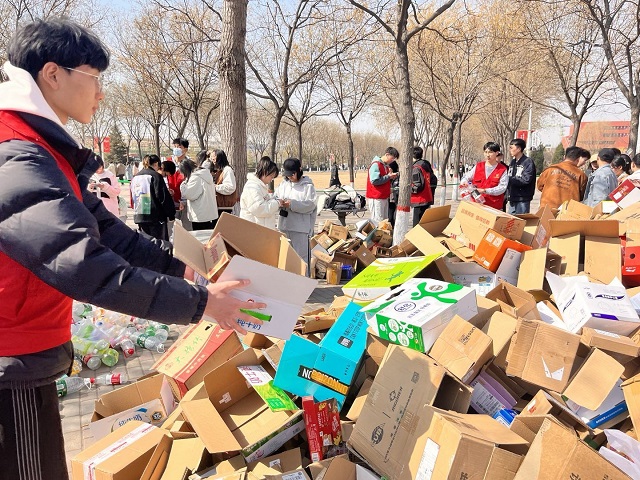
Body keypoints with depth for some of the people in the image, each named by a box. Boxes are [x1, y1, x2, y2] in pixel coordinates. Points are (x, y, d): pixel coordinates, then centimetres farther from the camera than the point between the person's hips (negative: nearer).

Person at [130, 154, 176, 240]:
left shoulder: (135, 178, 14)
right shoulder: (155, 176, -8)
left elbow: (132, 199, 20)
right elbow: (163, 197, -12)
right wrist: (171, 214, -6)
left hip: (139, 216, 7)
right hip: (155, 216, -7)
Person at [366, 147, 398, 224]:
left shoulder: (385, 166, 15)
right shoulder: (376, 165, -13)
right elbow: (374, 181, -23)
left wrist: (391, 177, 4)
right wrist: (388, 177, -15)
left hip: (384, 197, 10)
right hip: (376, 198, -10)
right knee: (378, 221, -8)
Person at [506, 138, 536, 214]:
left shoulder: (528, 162, -9)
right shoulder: (512, 162, 15)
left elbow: (526, 180, -19)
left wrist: (510, 179, -15)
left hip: (523, 200, -7)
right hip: (512, 199, 7)